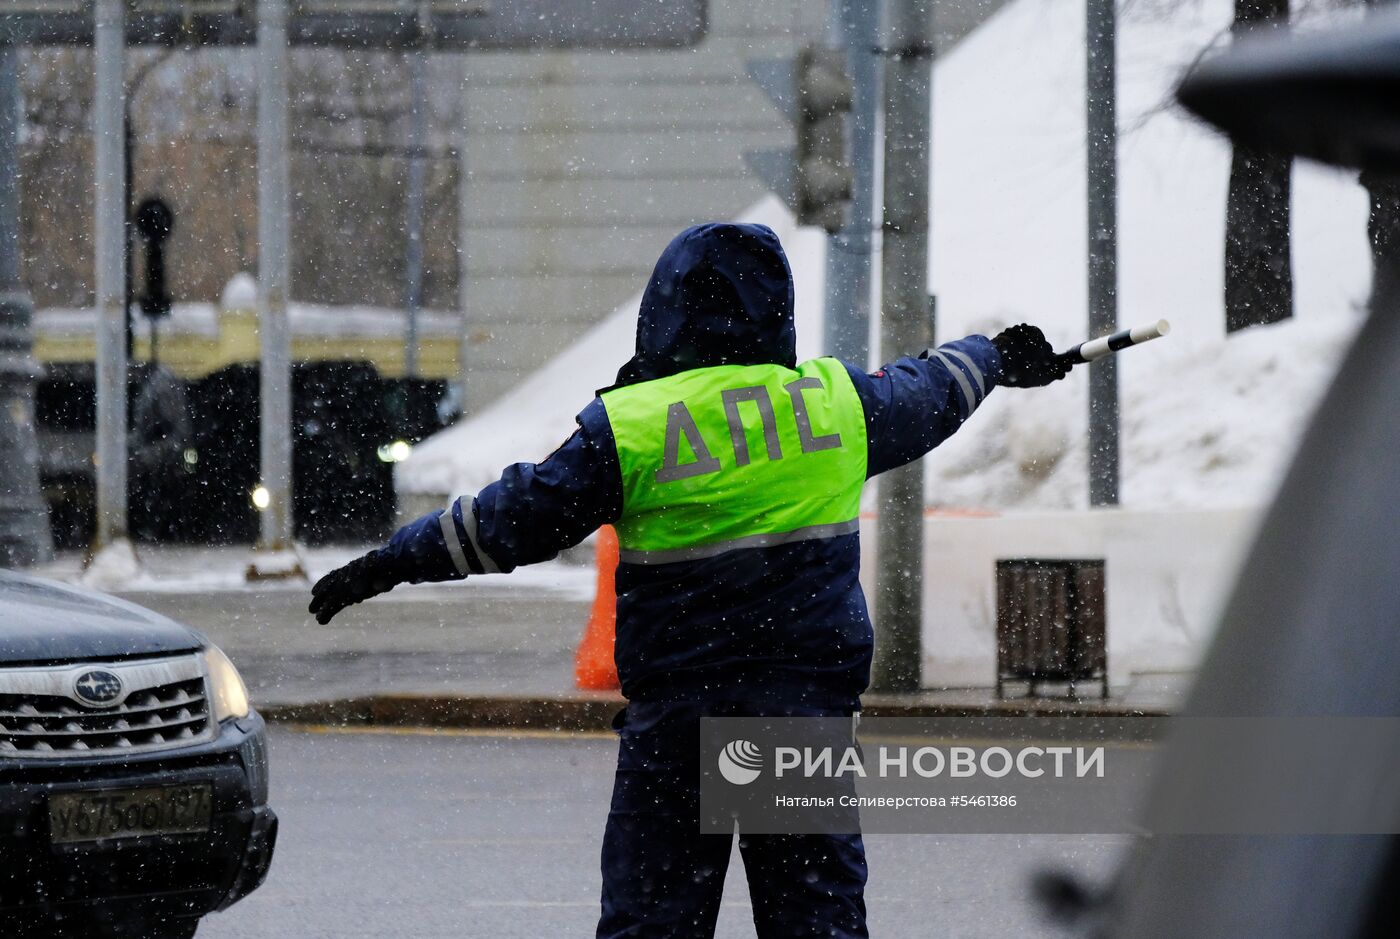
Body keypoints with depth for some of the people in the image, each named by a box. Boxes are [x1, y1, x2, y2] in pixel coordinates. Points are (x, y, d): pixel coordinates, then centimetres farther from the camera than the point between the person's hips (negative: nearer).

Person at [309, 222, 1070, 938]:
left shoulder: (628, 427, -7)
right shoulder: (836, 401, 3)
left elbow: (516, 519, -3)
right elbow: (925, 399, 23)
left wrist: (393, 562, 8)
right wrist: (994, 357, 46)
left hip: (676, 712, -2)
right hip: (811, 700, 2)